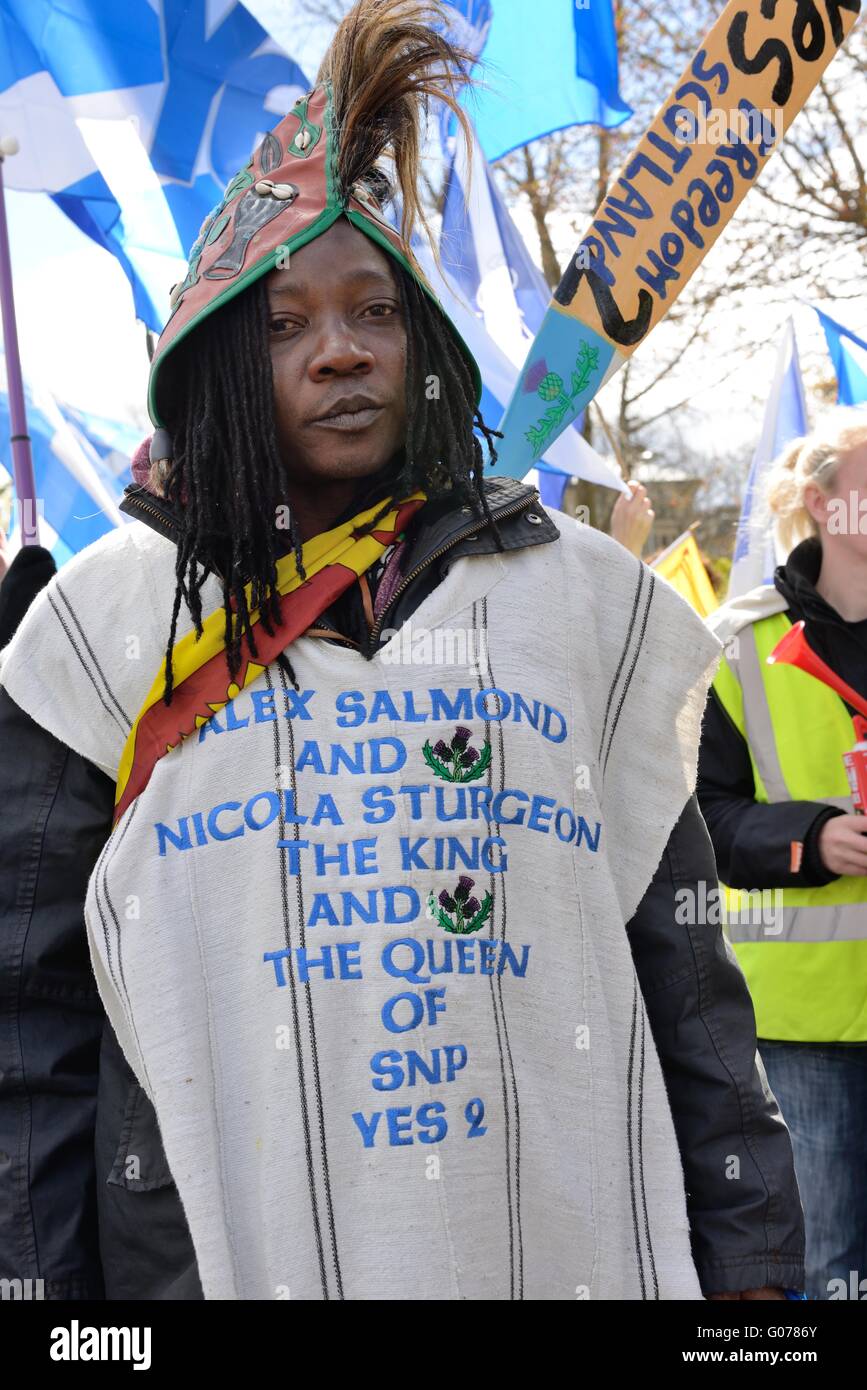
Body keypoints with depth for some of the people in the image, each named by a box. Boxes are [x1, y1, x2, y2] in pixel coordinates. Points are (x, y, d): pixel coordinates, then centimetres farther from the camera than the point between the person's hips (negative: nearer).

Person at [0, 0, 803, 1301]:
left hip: (582, 1245, 2)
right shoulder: (110, 617, 3)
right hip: (215, 1252, -1)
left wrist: (749, 1254, 3)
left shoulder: (582, 591, 7)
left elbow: (682, 956, 6)